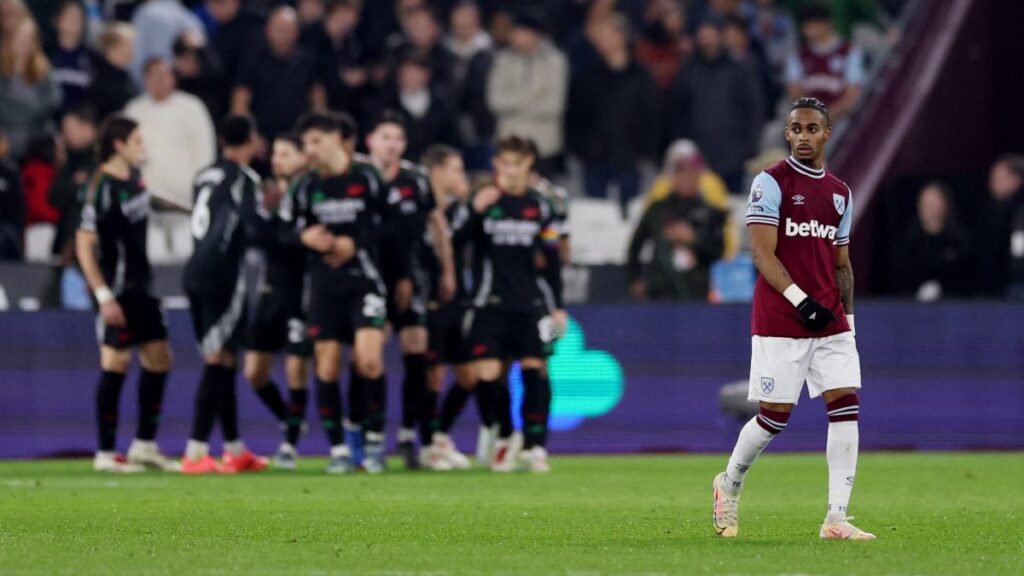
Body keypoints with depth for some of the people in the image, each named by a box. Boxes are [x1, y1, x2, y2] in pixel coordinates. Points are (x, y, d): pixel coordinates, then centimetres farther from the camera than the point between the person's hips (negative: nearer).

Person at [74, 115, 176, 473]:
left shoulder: (133, 177, 6)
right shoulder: (103, 188, -18)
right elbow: (84, 245, -19)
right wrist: (103, 296, -22)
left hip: (141, 287, 9)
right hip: (117, 289, -9)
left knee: (158, 360, 10)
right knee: (116, 364, -6)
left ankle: (145, 445, 19)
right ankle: (106, 454, 1)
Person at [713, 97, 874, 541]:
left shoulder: (840, 193, 15)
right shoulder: (771, 183, -4)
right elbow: (763, 253, -11)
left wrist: (847, 317, 14)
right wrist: (800, 300, -19)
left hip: (831, 322, 5)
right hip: (779, 321, -5)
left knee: (846, 406, -7)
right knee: (775, 415, -2)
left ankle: (836, 518, -7)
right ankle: (729, 484, 25)